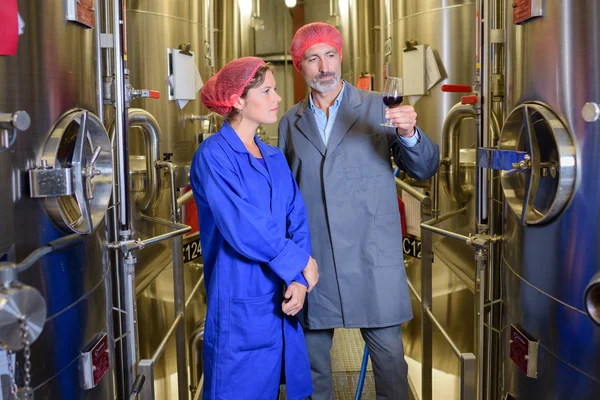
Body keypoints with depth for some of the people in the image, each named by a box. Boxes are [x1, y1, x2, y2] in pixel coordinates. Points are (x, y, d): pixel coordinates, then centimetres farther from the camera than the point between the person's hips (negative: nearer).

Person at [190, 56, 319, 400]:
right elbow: (243, 229, -20)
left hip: (281, 301, 6)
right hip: (241, 303, -6)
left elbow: (298, 222, 3)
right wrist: (302, 262, -9)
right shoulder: (214, 155, -11)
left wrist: (299, 280, -12)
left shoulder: (275, 158, 10)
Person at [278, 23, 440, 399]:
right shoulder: (290, 121, 10)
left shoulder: (378, 107, 1)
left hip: (372, 258, -2)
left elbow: (424, 169, -3)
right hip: (311, 259, 3)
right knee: (312, 352, 13)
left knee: (388, 350, 4)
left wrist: (409, 134, -23)